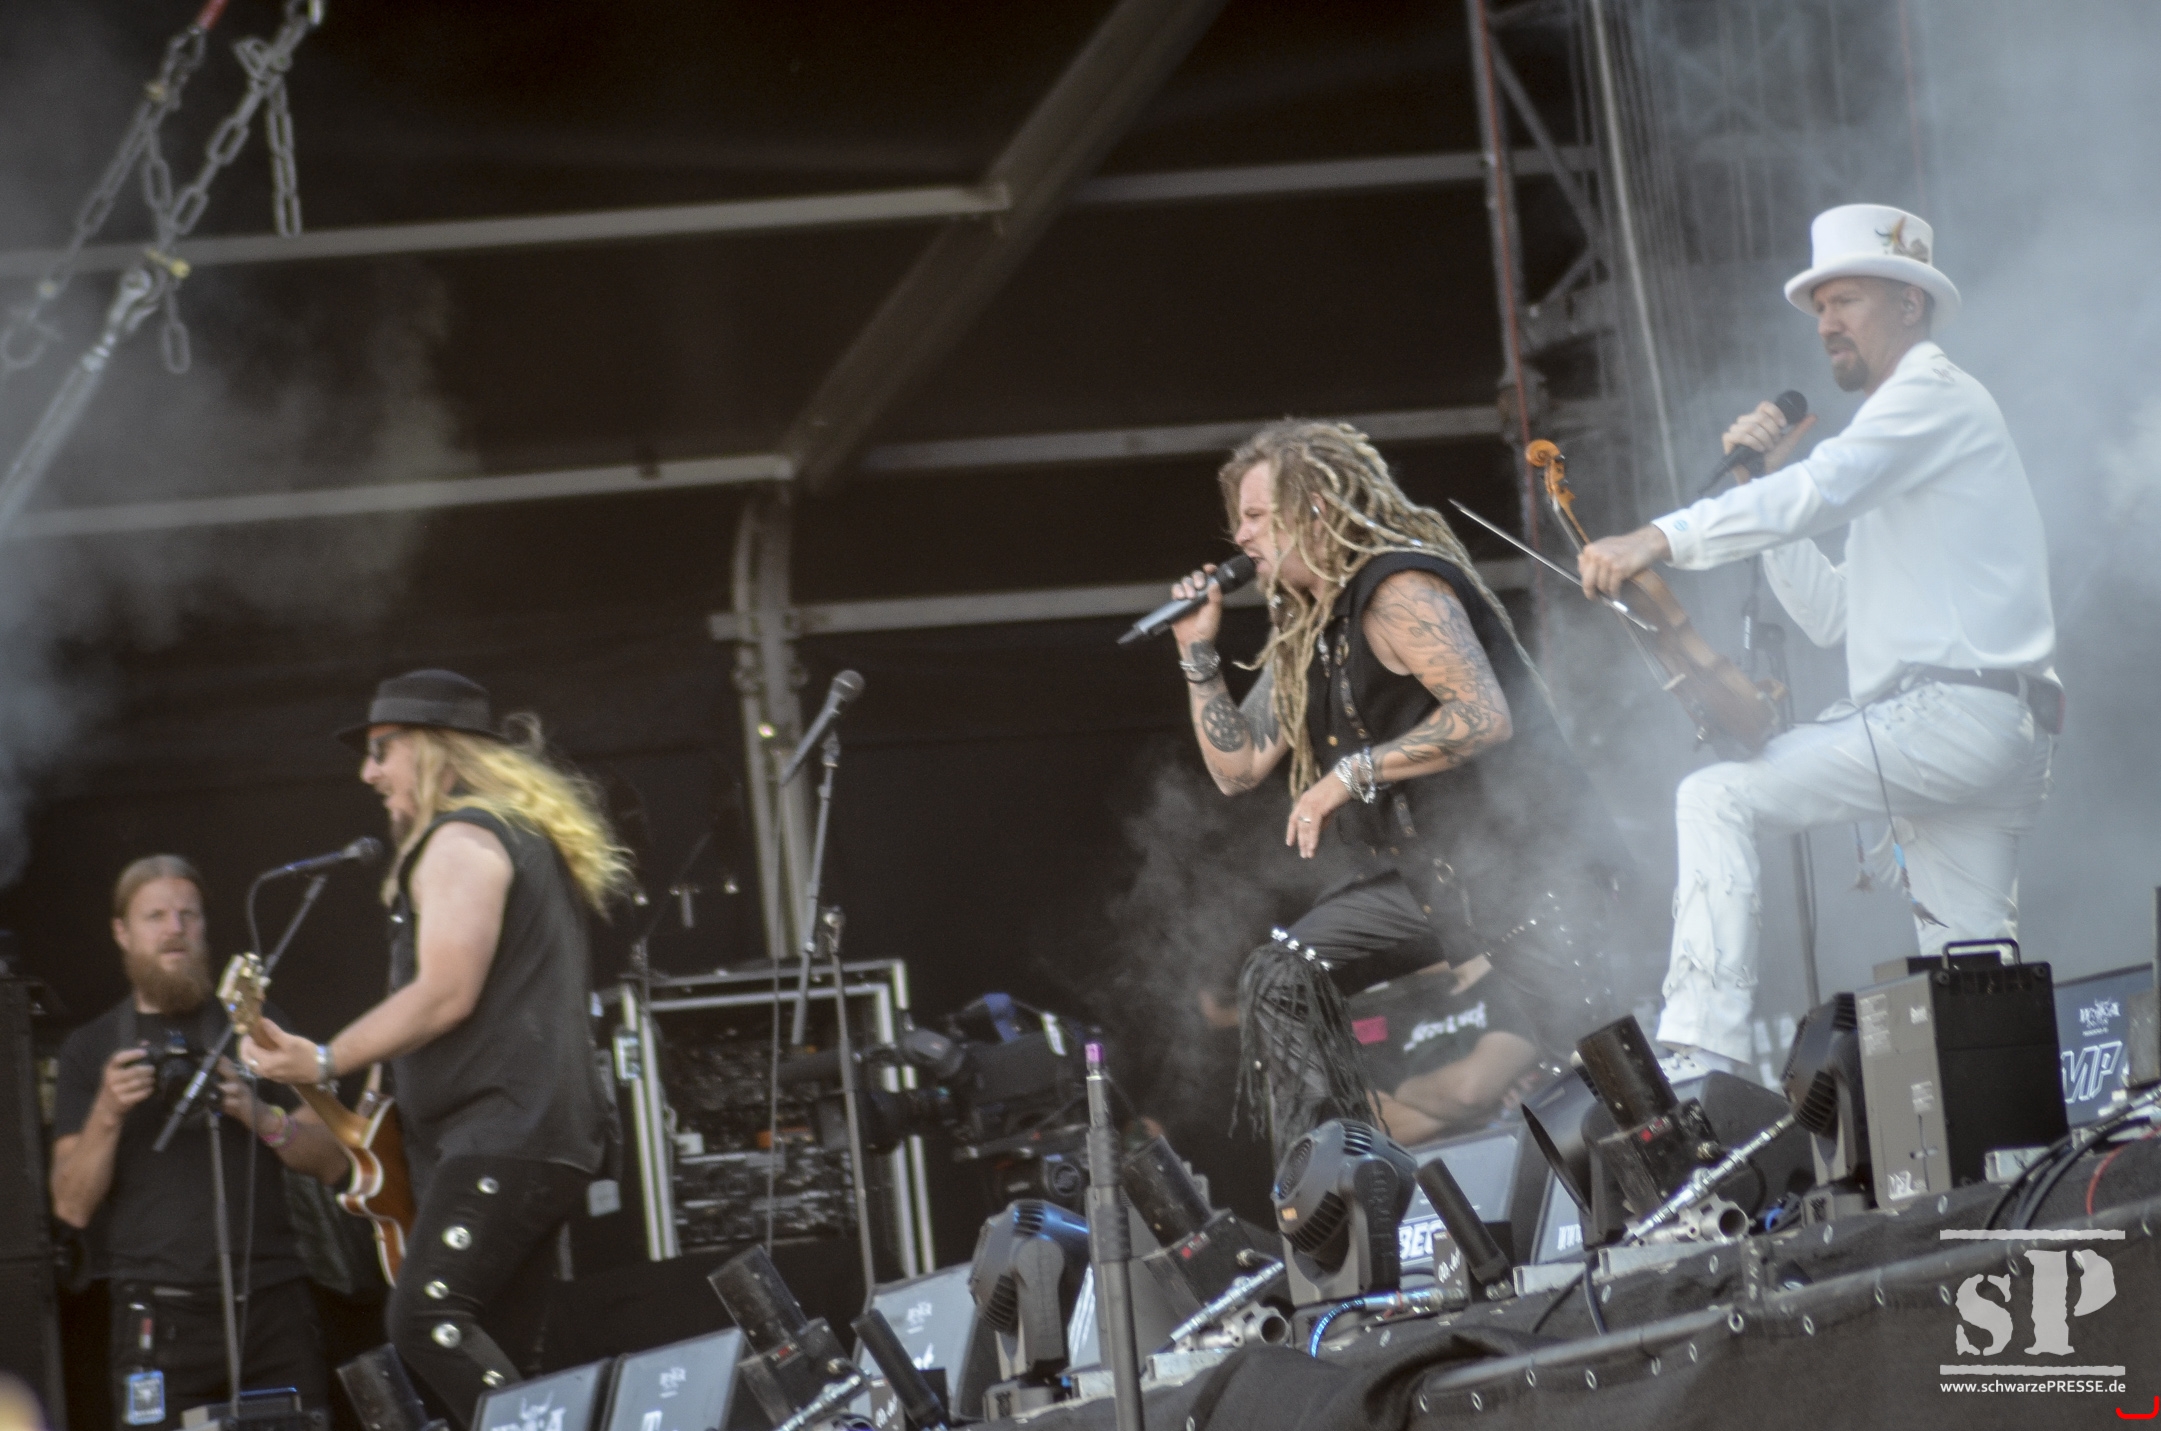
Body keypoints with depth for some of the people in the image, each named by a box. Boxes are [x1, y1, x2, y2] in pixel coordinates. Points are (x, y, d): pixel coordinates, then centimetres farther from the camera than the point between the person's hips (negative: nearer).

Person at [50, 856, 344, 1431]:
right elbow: (72, 1206, 4)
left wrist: (261, 1116, -10)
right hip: (161, 1318, -1)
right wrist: (107, 1113, -13)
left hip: (272, 1303, 1)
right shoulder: (90, 1049, 12)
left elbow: (332, 1162, 9)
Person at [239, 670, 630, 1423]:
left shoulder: (460, 840, -8)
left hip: (500, 1132, -11)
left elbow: (445, 994, -17)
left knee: (425, 1318, -20)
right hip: (550, 1128, 11)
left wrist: (324, 1061, -13)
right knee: (498, 1357, 7)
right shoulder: (531, 836, 23)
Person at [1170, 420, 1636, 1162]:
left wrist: (1350, 774, -26)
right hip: (1427, 872, 9)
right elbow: (1238, 767, 18)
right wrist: (1198, 654, 8)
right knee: (1278, 979, -6)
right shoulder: (1302, 635, 13)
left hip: (1530, 864, -9)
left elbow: (1482, 716, -27)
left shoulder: (1399, 590, -15)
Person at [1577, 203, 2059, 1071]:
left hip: (1954, 708, -10)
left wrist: (1665, 538, -24)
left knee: (1719, 798, -15)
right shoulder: (1895, 433, 29)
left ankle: (1700, 1053, -24)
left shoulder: (1934, 394, -1)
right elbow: (1832, 617, 25)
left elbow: (1819, 491, -20)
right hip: (1989, 741, 10)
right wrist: (1764, 479, 16)